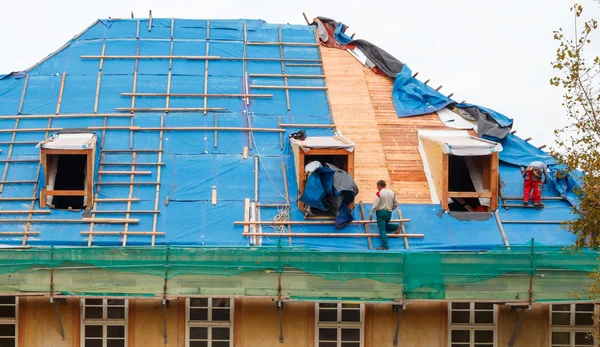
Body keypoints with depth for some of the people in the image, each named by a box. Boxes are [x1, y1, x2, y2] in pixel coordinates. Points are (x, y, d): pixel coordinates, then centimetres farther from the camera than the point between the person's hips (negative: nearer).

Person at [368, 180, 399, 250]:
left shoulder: (379, 193, -10)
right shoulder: (392, 192, 8)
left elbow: (375, 205, -14)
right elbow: (396, 204, 14)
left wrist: (371, 214, -6)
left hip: (381, 212, -6)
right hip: (389, 213, 6)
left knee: (382, 229, -7)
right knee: (385, 226, 28)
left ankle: (384, 245, -15)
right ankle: (396, 227, 5)